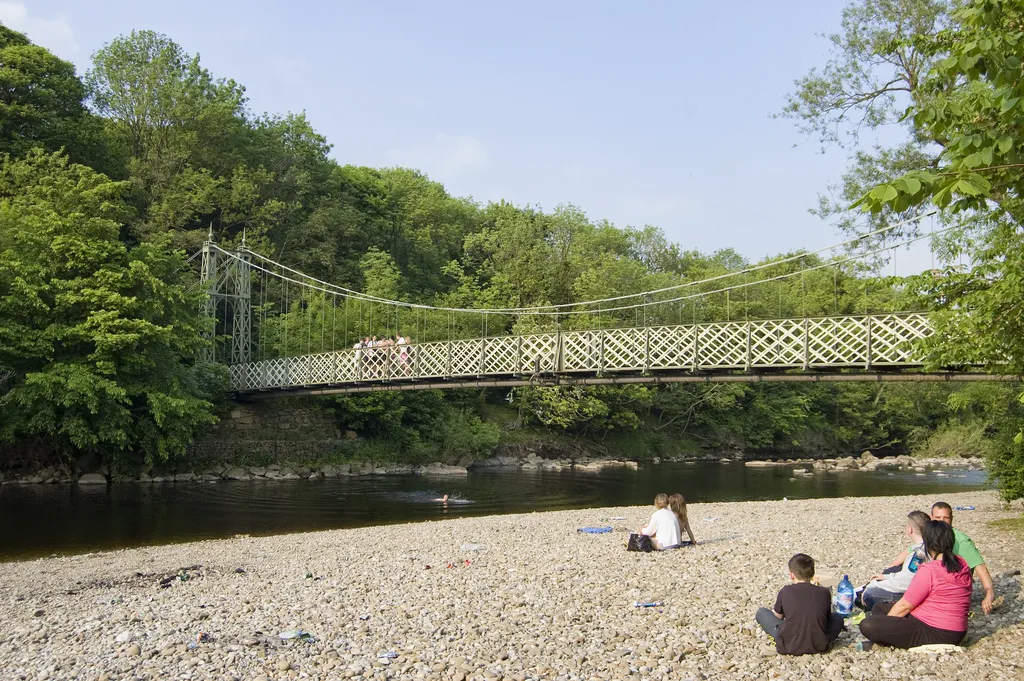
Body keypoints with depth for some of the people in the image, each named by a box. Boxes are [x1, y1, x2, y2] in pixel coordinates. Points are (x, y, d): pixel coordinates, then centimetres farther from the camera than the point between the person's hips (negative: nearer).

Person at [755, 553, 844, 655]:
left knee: (761, 612, 15)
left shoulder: (786, 591, -7)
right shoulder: (825, 593, -4)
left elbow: (778, 616, 7)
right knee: (838, 618, 27)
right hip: (818, 646, 3)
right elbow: (827, 618, 11)